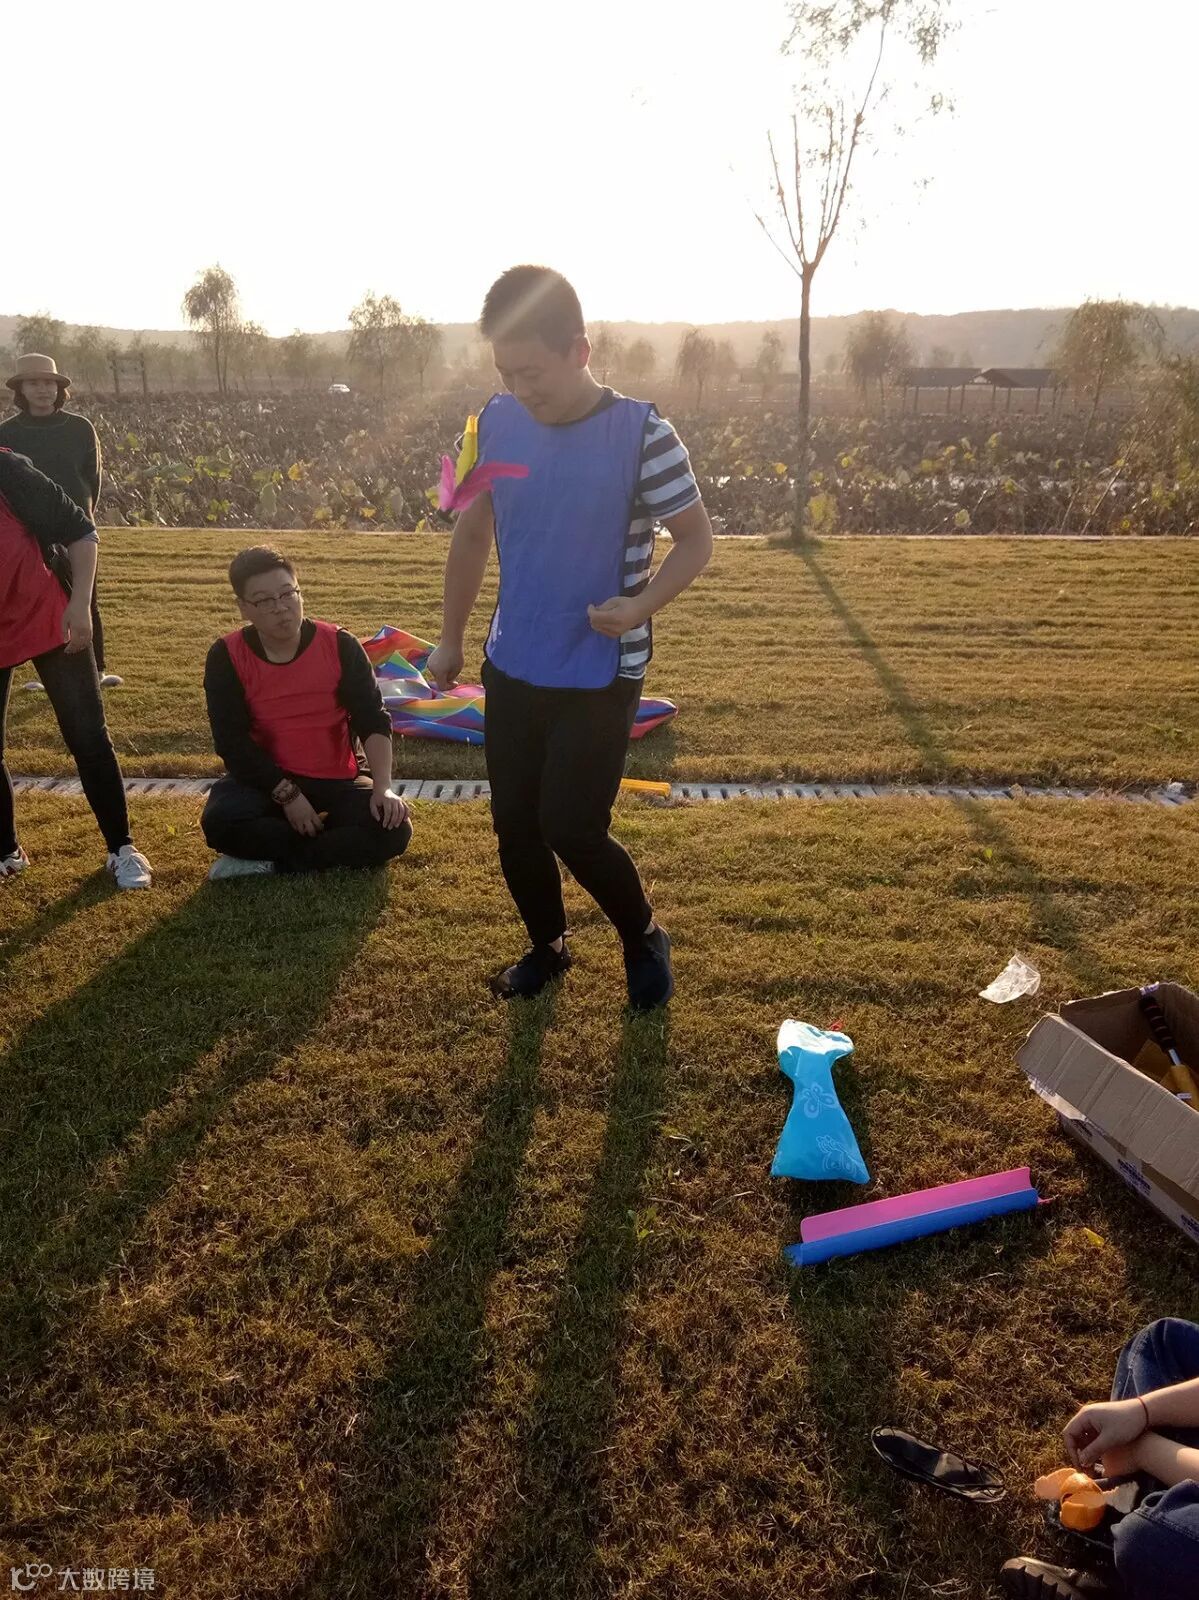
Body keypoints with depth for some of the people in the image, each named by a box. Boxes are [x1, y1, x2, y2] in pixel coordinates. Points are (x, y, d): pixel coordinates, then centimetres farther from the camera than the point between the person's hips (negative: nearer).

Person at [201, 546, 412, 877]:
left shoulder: (340, 646, -8)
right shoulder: (226, 657, -8)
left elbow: (373, 721, -10)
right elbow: (232, 741, -12)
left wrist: (383, 787, -26)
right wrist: (287, 795, -21)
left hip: (335, 783, 1)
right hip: (266, 781, -1)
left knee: (393, 829, -25)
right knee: (220, 821, -33)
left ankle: (269, 861, -15)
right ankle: (333, 848, -13)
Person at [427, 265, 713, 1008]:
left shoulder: (642, 433, -15)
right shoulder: (495, 424, -1)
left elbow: (697, 539, -7)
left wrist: (642, 605, -26)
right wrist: (452, 639, 14)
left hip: (602, 672, -5)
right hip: (513, 666, 5)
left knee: (572, 828, -6)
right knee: (514, 824, 10)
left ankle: (646, 938, 22)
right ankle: (548, 945, 34)